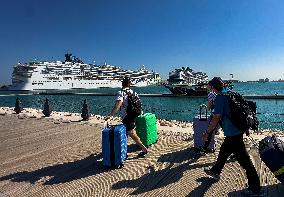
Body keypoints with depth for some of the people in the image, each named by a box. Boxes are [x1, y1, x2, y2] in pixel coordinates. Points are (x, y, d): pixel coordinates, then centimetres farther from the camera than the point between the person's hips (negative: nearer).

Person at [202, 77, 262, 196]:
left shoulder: (219, 98, -17)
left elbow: (216, 118, -22)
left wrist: (207, 132, -14)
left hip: (232, 134, -10)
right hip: (238, 130, 10)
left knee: (244, 160, 2)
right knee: (223, 152, 24)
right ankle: (215, 172, 42)